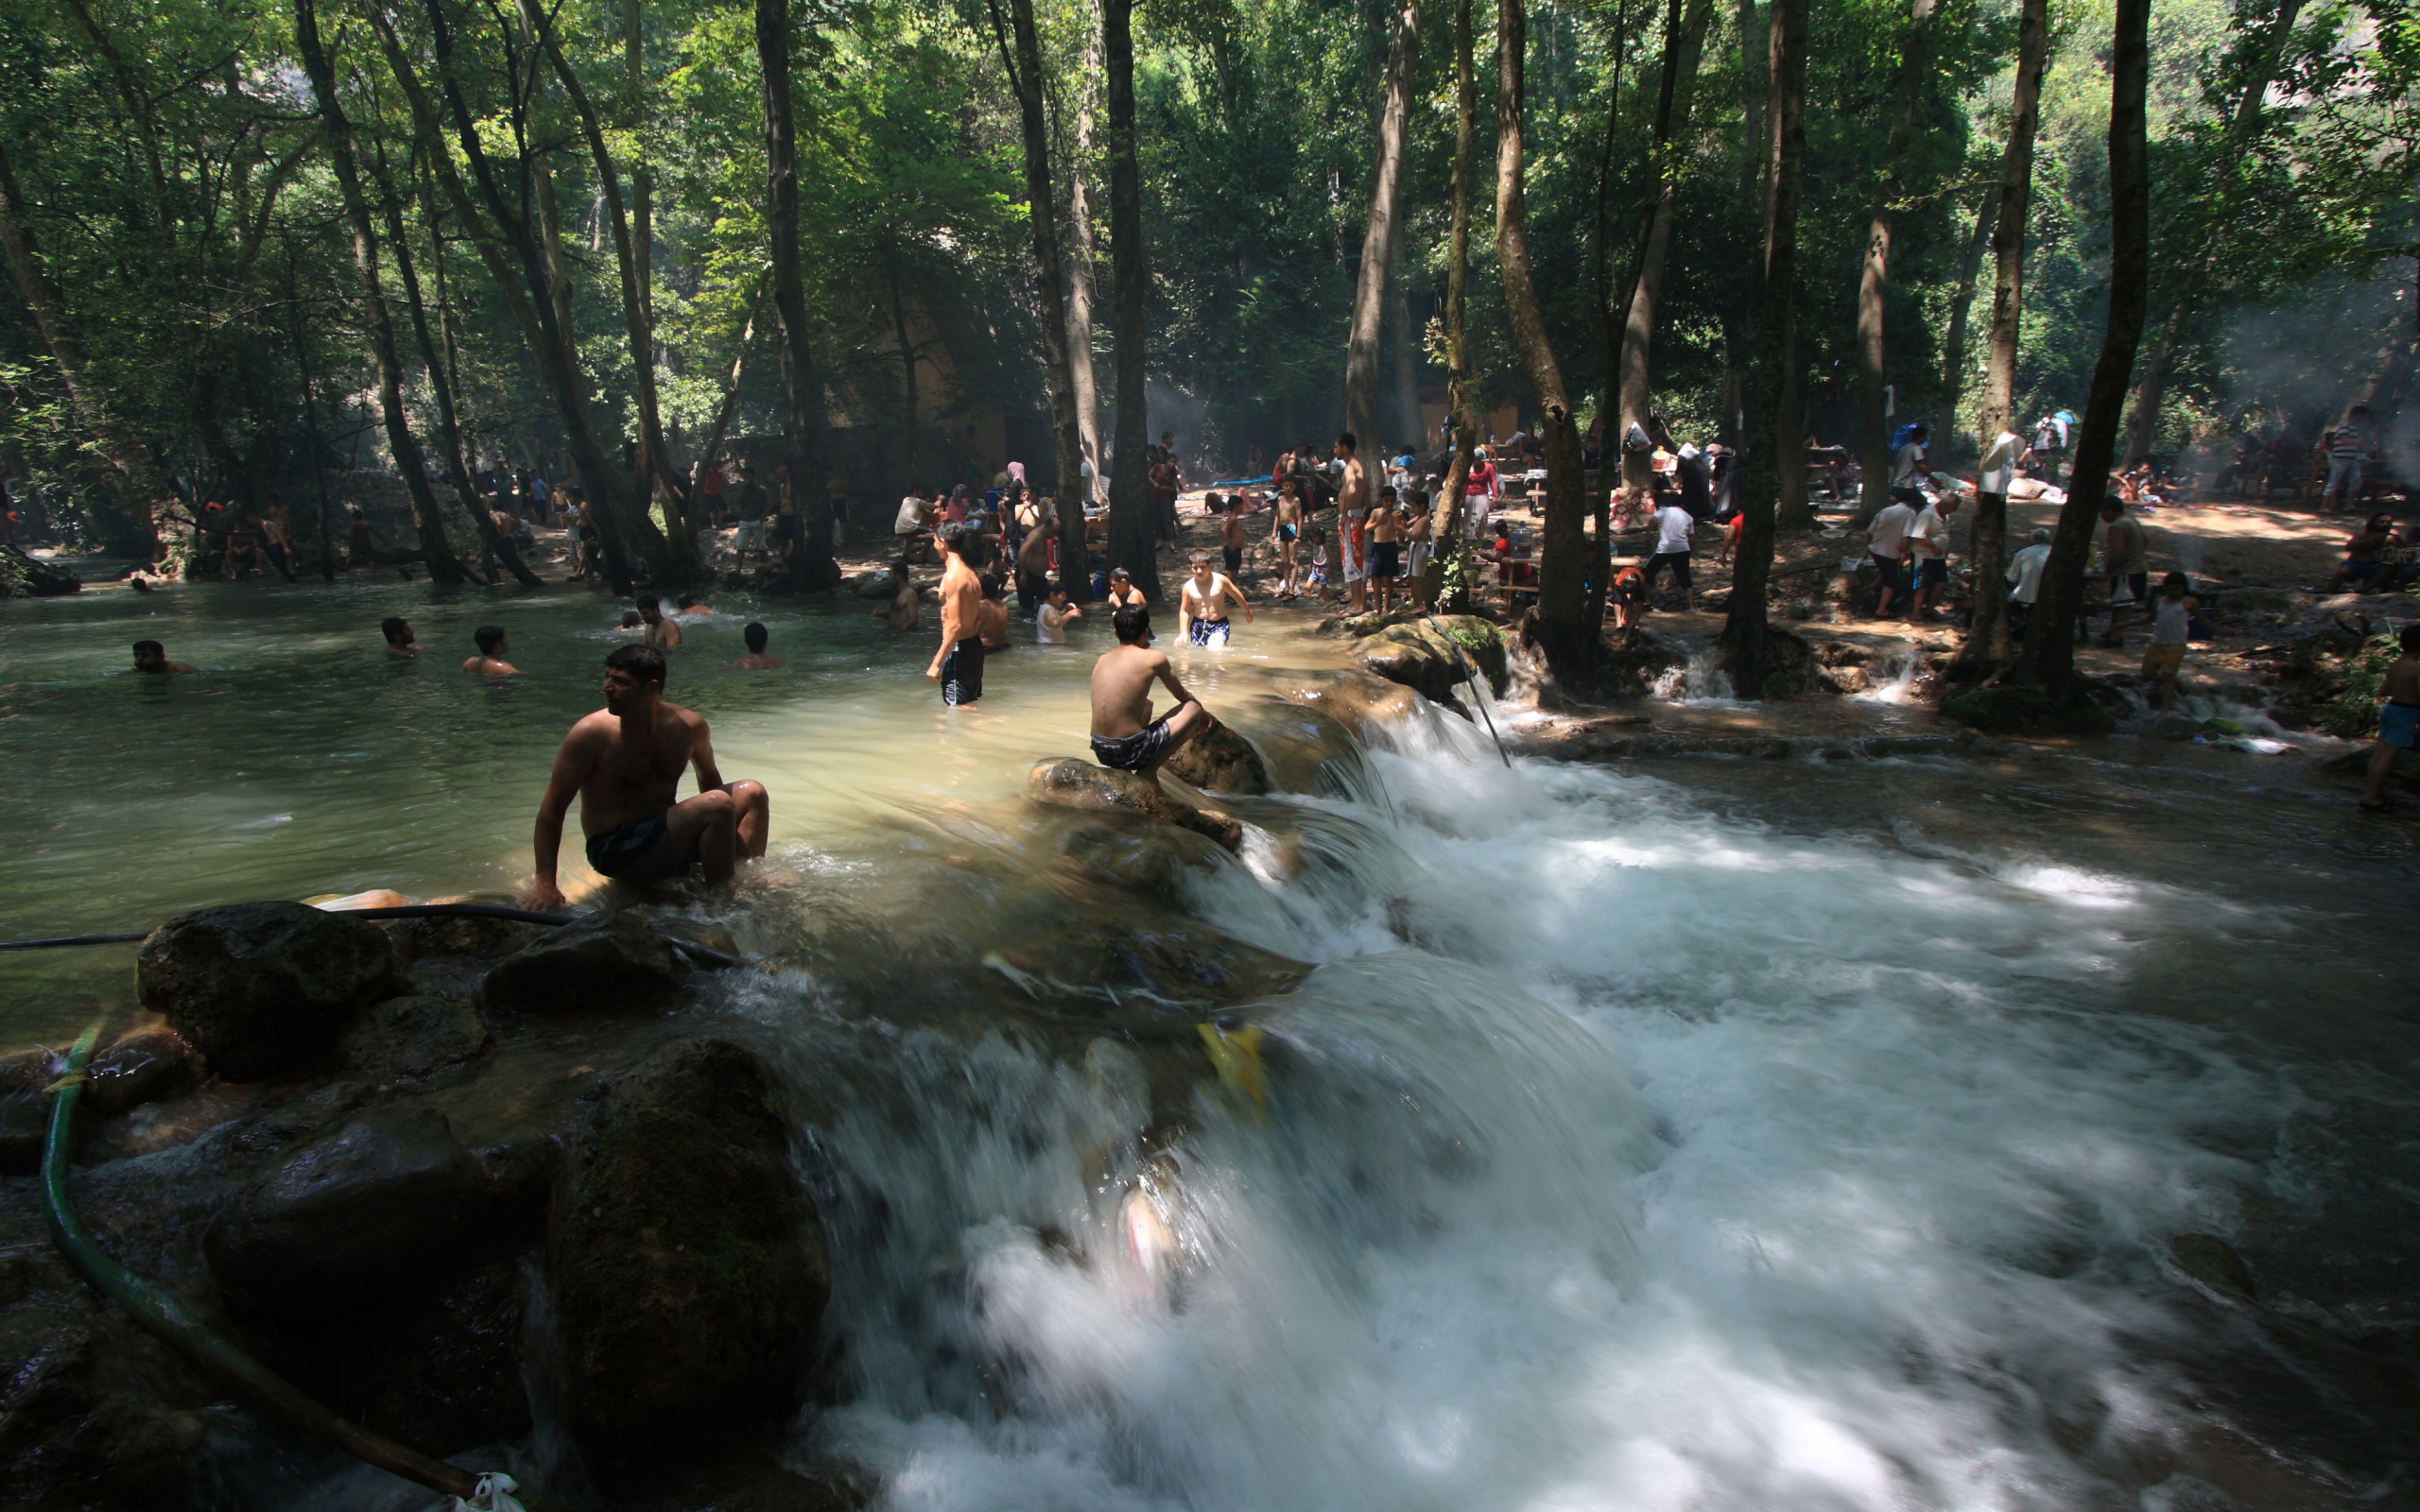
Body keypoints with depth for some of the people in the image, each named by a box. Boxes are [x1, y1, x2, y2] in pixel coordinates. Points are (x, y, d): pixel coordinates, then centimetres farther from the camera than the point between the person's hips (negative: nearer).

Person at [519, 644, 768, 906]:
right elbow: (551, 809, -13)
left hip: (667, 831, 6)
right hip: (615, 851, -6)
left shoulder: (688, 725, -3)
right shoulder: (591, 733, -16)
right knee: (718, 805, -25)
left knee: (752, 793, -4)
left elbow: (708, 776, 17)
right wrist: (545, 884, -18)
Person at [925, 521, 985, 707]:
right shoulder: (970, 574, 9)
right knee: (973, 704, 17)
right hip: (974, 646, 9)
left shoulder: (952, 576, -19)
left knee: (956, 707, -4)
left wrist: (936, 663, -21)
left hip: (958, 650, -9)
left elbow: (954, 626, -24)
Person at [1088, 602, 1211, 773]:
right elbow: (1181, 695, 12)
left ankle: (1122, 770, 16)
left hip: (1100, 751, 6)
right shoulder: (1154, 658, -5)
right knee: (1193, 708, 11)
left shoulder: (1102, 660, 9)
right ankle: (1148, 771, 2)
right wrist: (1202, 710, 31)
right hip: (1130, 751, -6)